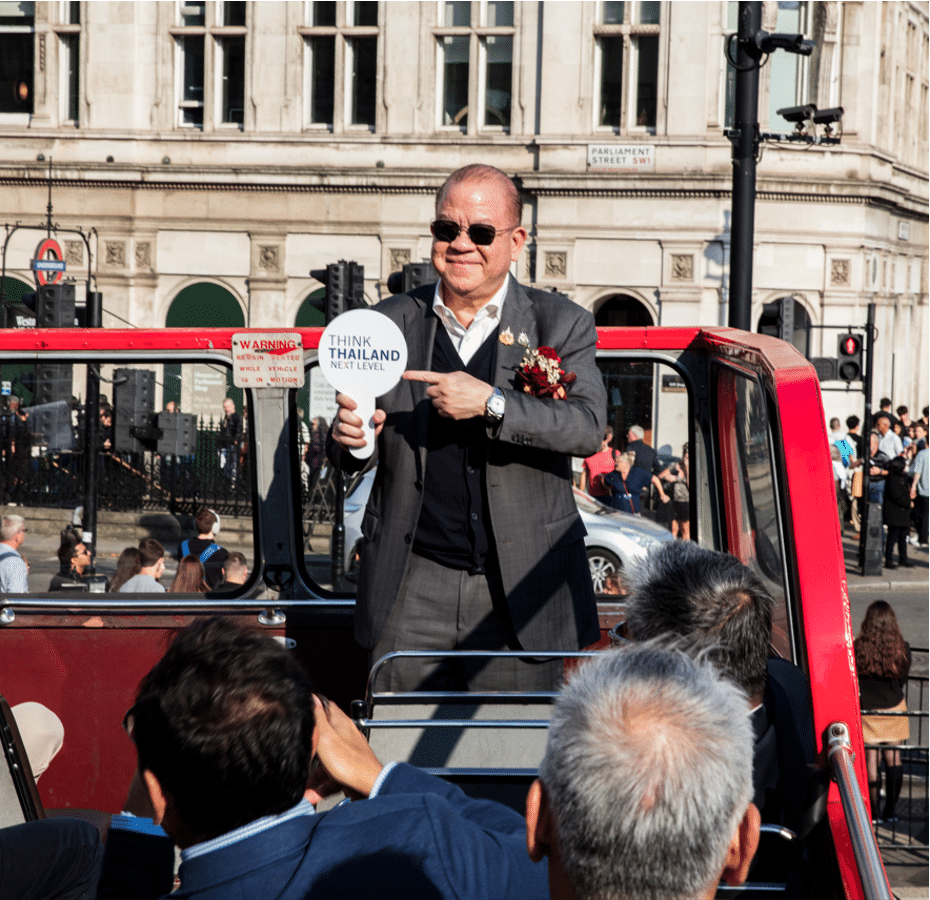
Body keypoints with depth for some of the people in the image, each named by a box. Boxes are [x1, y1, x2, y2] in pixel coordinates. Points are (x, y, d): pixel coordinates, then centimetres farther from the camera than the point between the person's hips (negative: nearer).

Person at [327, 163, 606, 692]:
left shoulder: (561, 325, 4)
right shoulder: (391, 323, 9)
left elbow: (588, 426, -10)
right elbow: (349, 459, 12)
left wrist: (492, 403, -22)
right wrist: (347, 437, -13)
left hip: (519, 590, -1)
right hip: (415, 585, 2)